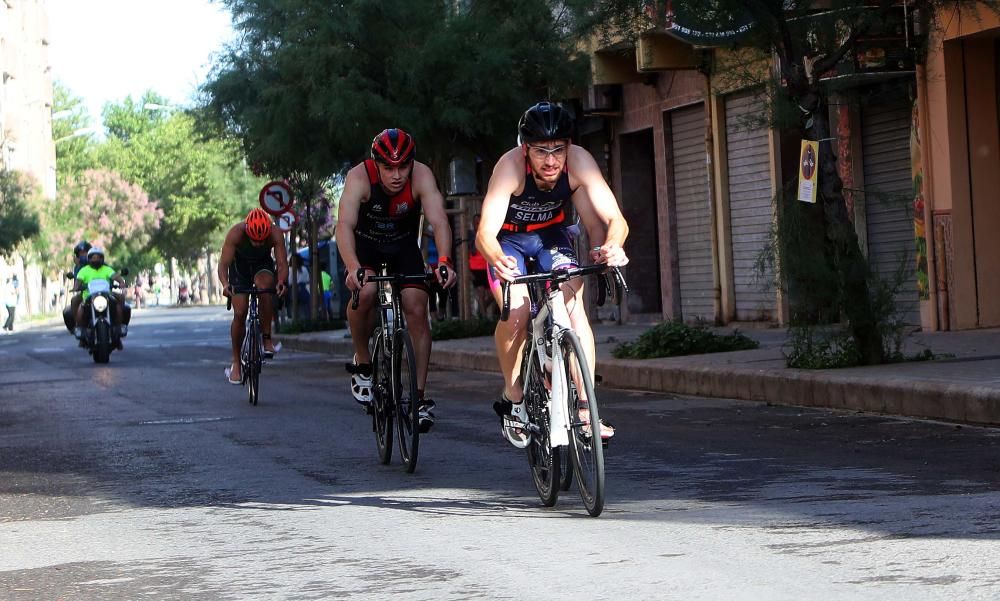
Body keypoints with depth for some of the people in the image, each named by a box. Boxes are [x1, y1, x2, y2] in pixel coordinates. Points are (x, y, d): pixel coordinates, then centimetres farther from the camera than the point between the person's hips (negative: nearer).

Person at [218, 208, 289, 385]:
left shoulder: (275, 234, -31)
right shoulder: (236, 233, -33)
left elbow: (282, 263, -33)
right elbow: (223, 263, -35)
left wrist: (281, 281, -54)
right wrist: (225, 284, -54)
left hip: (263, 264, 0)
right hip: (240, 265, 0)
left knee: (265, 284, -34)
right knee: (240, 314, -9)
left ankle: (266, 337, -24)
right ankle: (235, 362, 7)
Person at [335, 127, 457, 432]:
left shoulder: (421, 176, -28)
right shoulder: (360, 177, -31)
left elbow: (439, 220, -38)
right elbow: (345, 225, -42)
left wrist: (444, 262, -55)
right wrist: (353, 269, -58)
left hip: (404, 245, 2)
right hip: (365, 244, -1)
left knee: (417, 310, -12)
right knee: (364, 293, -29)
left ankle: (420, 395, -4)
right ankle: (362, 362, -4)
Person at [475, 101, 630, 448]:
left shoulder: (579, 162, -29)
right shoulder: (511, 166, -34)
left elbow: (614, 219, -32)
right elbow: (485, 233, -42)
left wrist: (611, 246, -55)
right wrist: (499, 261, -63)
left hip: (552, 236, 2)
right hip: (509, 240, -2)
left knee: (573, 305, -20)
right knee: (516, 313, -24)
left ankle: (585, 410, -17)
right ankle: (512, 398, -1)